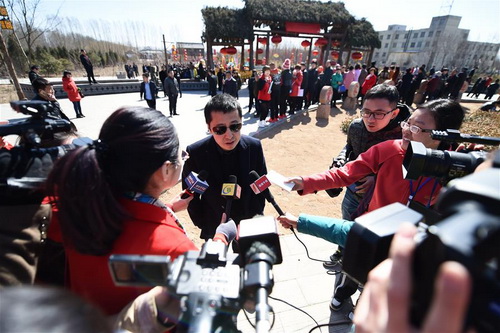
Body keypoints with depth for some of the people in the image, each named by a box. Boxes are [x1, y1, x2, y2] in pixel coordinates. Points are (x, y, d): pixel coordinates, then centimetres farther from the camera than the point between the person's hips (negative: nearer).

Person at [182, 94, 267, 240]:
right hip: (214, 226, -1)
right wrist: (203, 224, -8)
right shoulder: (195, 153, -23)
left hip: (248, 223, 2)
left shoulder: (254, 147, -18)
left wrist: (254, 216, -6)